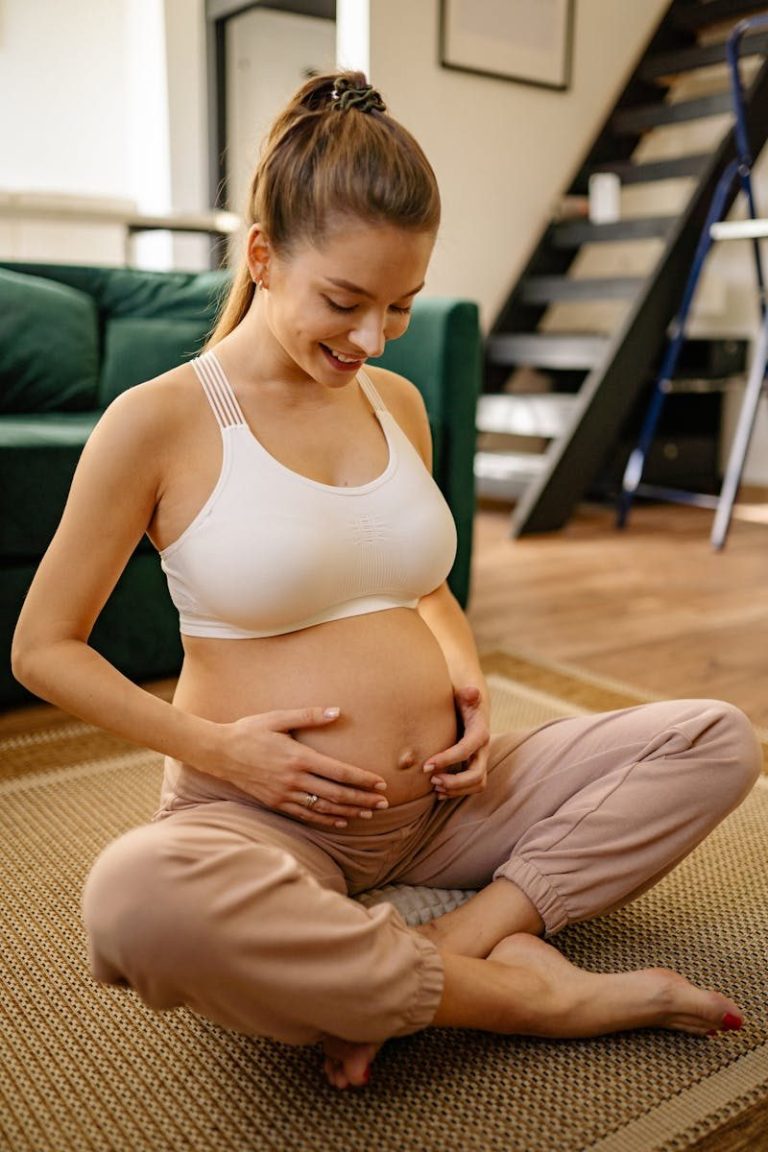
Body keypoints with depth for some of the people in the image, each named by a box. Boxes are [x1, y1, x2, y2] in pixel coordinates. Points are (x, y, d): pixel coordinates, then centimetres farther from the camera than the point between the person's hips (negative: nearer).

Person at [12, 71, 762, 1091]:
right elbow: (43, 647, -3)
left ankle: (451, 945, -15)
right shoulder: (158, 422, -9)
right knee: (134, 899, -40)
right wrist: (212, 745, -15)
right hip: (264, 815, -5)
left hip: (445, 802, 6)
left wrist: (464, 676, -1)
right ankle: (528, 989, -20)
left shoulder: (397, 403, 7)